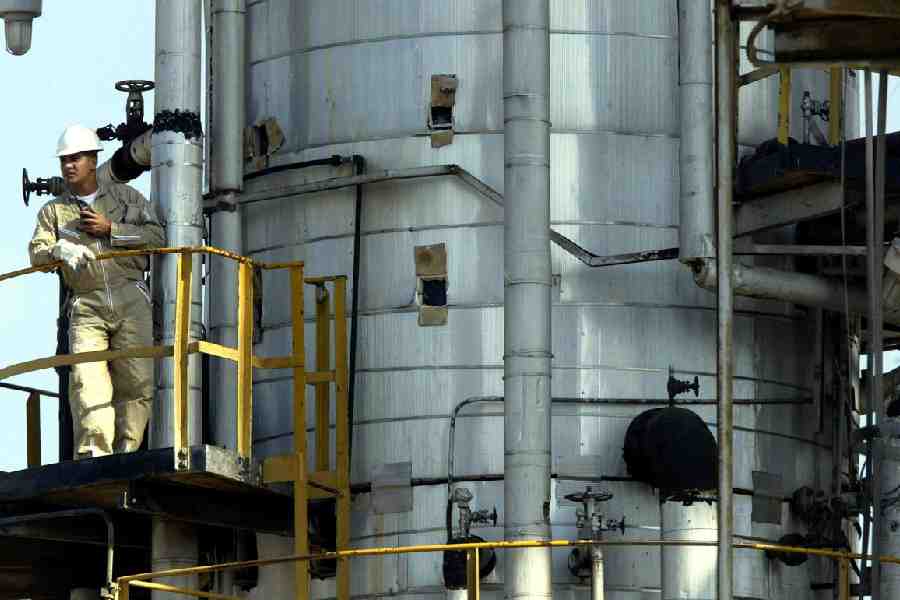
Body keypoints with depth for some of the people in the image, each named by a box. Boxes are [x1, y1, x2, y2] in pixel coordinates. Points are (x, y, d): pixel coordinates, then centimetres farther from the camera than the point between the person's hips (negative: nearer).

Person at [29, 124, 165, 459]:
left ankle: (127, 450, -5)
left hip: (130, 299, 0)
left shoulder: (125, 197, 15)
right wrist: (60, 249, -22)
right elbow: (37, 253, 1)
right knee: (87, 380, -18)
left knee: (136, 379, -10)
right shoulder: (54, 211, 17)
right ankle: (94, 454, -26)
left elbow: (157, 237, 4)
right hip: (86, 307, 0)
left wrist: (109, 229, -5)